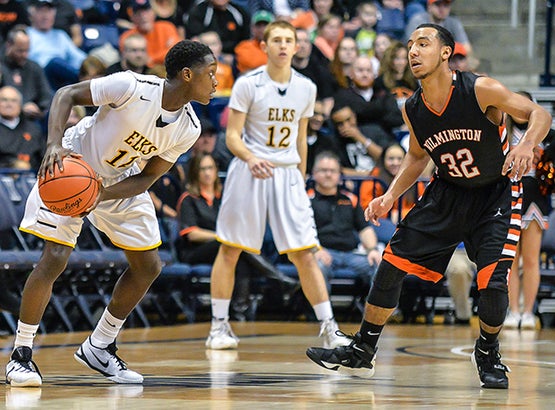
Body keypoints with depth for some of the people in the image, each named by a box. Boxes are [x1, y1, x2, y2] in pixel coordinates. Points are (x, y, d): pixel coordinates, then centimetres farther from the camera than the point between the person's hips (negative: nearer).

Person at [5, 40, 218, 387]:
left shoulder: (188, 128, -14)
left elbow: (147, 178, -9)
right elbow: (67, 94, -21)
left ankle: (99, 348, 20)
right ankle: (21, 355, -4)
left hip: (121, 182, 6)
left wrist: (102, 195, -26)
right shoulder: (132, 88, -31)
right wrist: (55, 144, -35)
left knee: (149, 266, 5)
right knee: (55, 258, -17)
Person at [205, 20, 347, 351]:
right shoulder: (248, 84, -6)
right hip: (249, 173, -2)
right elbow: (232, 135, -7)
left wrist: (301, 180, 17)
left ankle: (329, 328, -1)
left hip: (287, 174, 2)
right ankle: (219, 326, 14)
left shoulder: (306, 88, 6)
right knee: (229, 249, 3)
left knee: (305, 254, -4)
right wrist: (251, 158, -26)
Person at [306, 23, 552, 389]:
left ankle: (488, 353, 12)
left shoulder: (481, 90, -25)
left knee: (493, 281, -18)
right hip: (449, 191, 5)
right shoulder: (413, 109, -9)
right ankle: (362, 352, 12)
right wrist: (391, 195, -2)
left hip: (497, 193, -5)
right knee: (393, 262, -1)